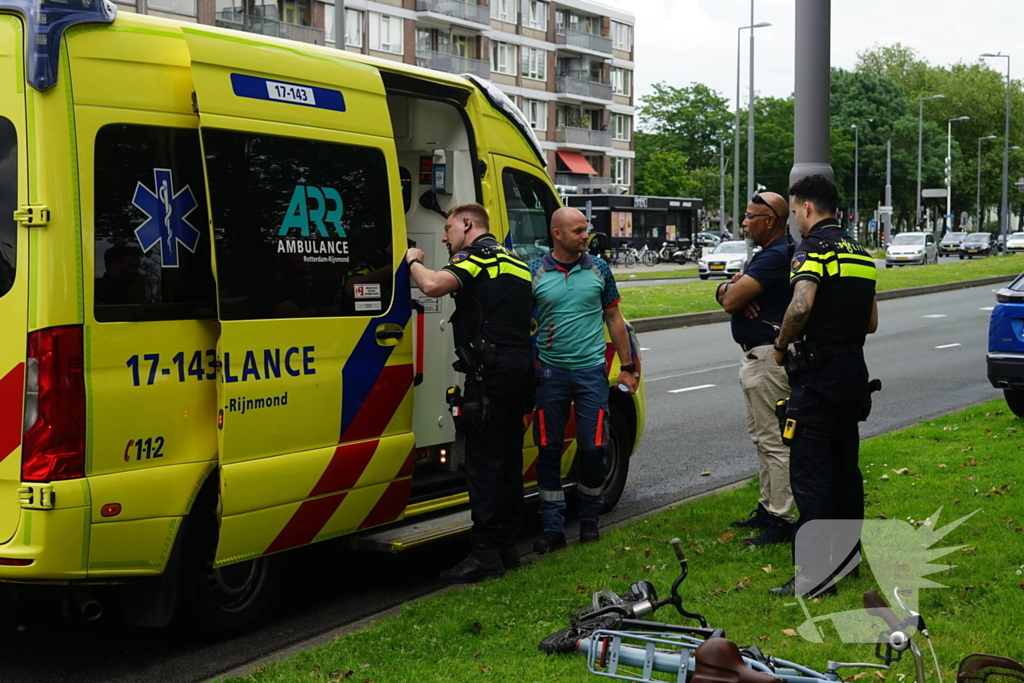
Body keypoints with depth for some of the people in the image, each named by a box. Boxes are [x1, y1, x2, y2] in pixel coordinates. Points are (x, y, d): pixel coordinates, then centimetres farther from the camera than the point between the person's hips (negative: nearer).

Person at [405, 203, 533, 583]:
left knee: (483, 460, -8)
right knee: (509, 458, 13)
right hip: (521, 365, 9)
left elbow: (433, 285, -24)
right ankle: (507, 545, 18)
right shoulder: (514, 261, 24)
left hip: (491, 368, -9)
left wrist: (413, 261, -3)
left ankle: (485, 551, -10)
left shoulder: (476, 255, -6)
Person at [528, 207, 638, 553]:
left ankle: (589, 519, 19)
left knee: (592, 448, 0)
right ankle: (553, 527, 12)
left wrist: (627, 367, 9)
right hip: (550, 373, -1)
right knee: (549, 450, 3)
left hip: (591, 371, 1)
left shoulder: (598, 268, 5)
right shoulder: (534, 272, -1)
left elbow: (614, 319, 12)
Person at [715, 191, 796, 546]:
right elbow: (725, 295, 13)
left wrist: (733, 291, 0)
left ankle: (782, 522, -4)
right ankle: (768, 508, 26)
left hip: (769, 358, -11)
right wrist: (731, 288, -11)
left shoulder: (777, 256, -19)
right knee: (761, 437, 17)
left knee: (774, 442, -7)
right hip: (754, 356, 11)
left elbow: (732, 300, -23)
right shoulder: (767, 253, 16)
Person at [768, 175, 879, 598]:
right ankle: (848, 554, 27)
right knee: (844, 465, 17)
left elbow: (801, 306, -28)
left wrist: (782, 345, -12)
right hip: (854, 369, 9)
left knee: (809, 471, -7)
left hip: (818, 372, -9)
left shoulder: (814, 247, -12)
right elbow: (872, 322, 19)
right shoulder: (858, 252, 15)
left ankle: (816, 573, -9)